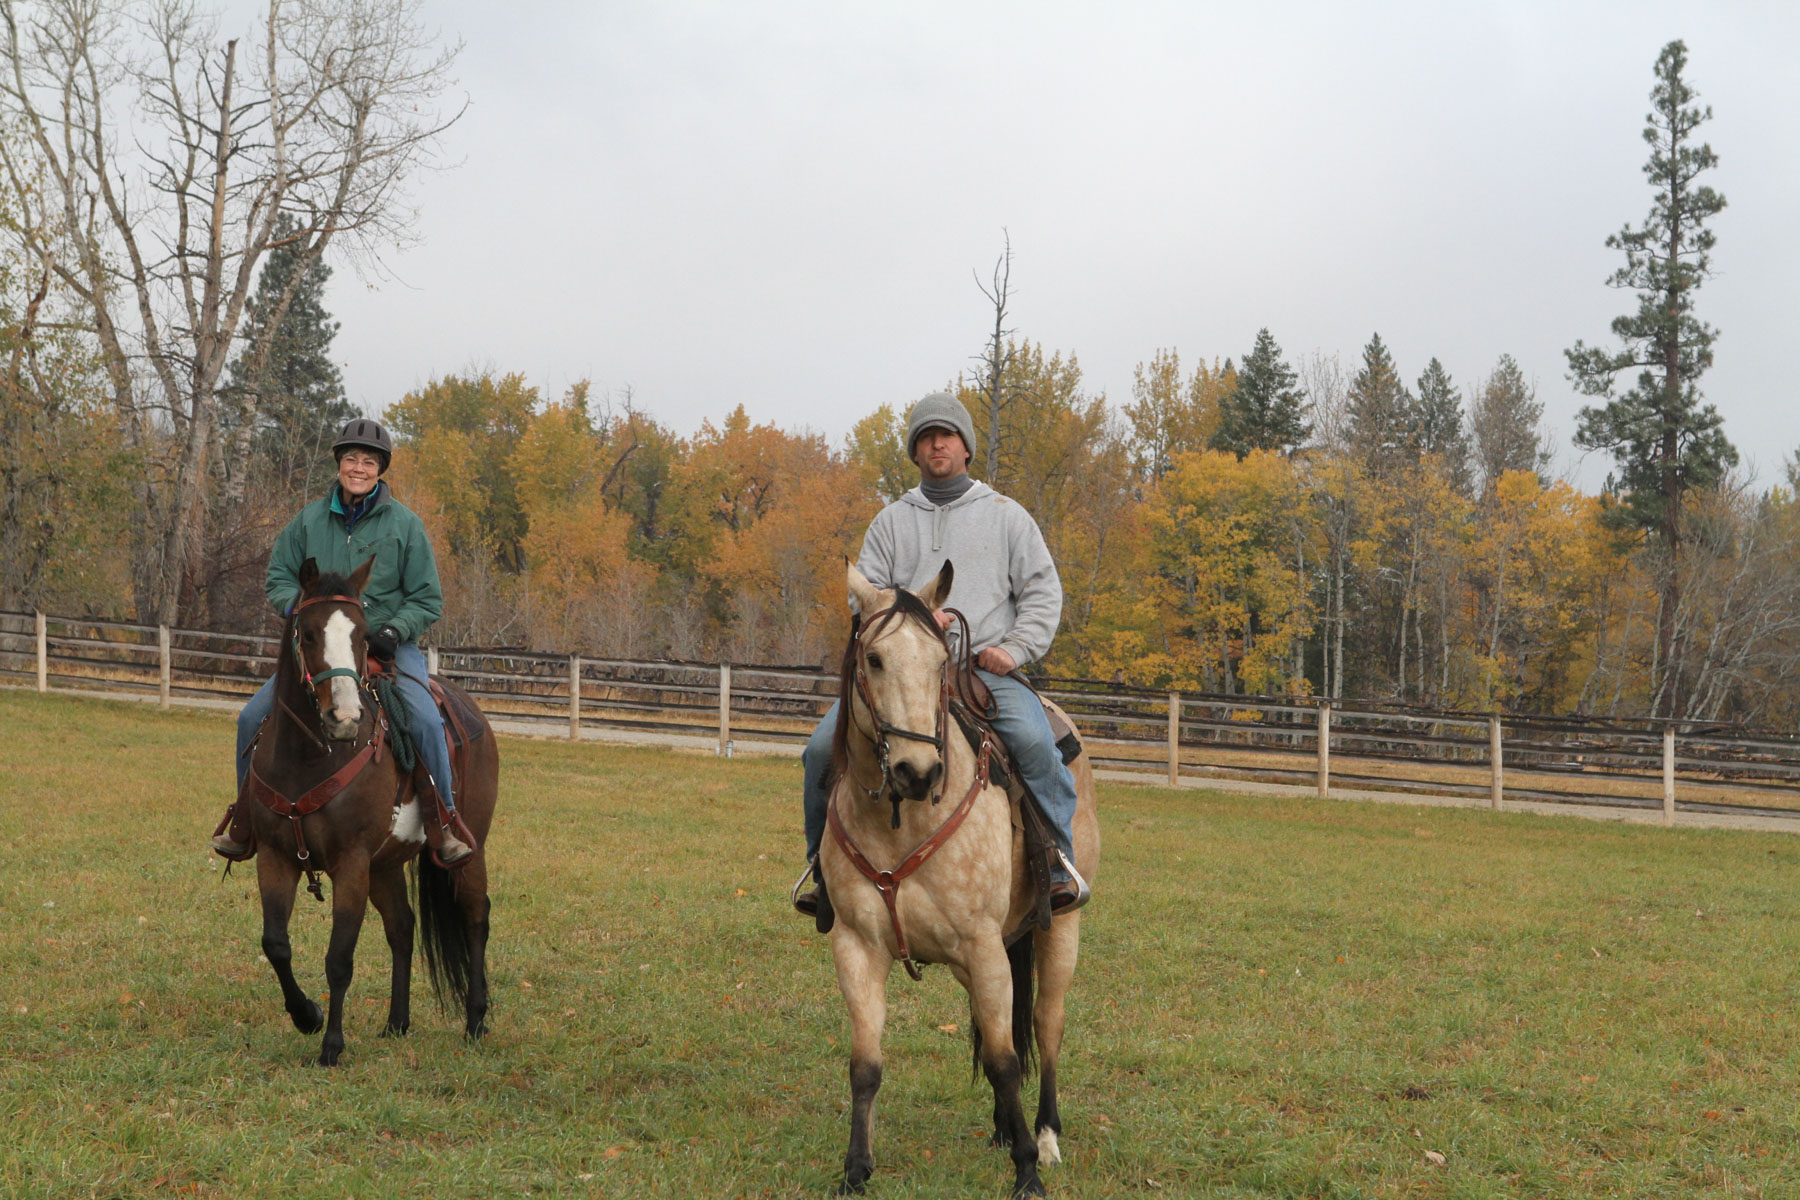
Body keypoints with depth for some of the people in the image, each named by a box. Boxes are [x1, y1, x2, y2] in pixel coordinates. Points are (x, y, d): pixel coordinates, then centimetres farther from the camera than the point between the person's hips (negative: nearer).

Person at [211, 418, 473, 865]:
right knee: (253, 718, -9)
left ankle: (443, 823, -15)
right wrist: (296, 606, -9)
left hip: (389, 644, -3)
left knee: (424, 719, -28)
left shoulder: (404, 523, 0)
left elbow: (427, 599, 2)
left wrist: (395, 630, -16)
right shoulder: (310, 519, 6)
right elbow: (278, 576, 13)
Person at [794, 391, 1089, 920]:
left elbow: (1043, 592, 11)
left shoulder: (1006, 515, 15)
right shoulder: (890, 521, 19)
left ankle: (1059, 861, -16)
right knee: (823, 747, -16)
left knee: (1034, 742, -32)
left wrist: (1015, 648, -6)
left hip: (987, 668, -2)